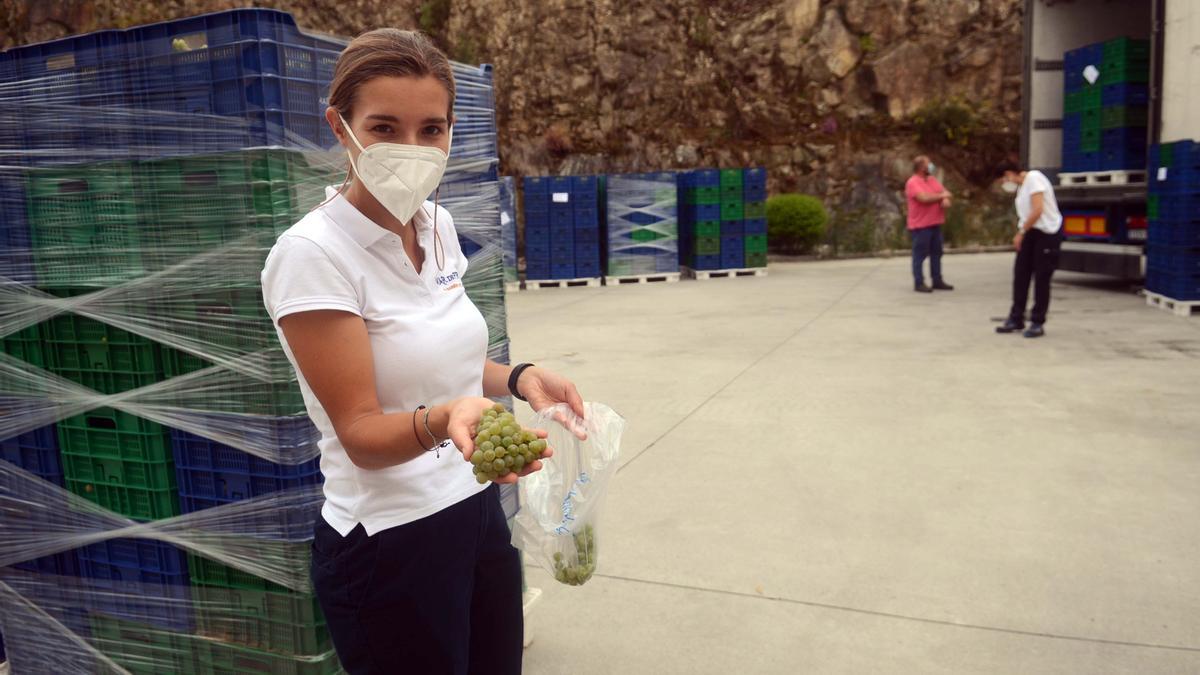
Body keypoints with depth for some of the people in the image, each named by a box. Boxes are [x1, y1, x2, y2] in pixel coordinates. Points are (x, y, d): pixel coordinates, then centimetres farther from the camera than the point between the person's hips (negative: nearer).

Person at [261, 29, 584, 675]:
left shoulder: (438, 223, 1)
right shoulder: (311, 253, -20)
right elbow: (360, 433, -20)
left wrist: (517, 377, -5)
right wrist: (443, 420, -39)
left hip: (477, 511, 7)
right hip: (389, 544, -6)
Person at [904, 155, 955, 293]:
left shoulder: (932, 180, 14)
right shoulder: (913, 182, -12)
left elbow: (944, 193, 13)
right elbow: (923, 198, -24)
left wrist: (946, 200, -12)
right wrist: (941, 196, -9)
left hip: (935, 223, 8)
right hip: (920, 225, -8)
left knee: (936, 252, 11)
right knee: (920, 254, -4)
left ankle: (937, 281, 18)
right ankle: (919, 283, 0)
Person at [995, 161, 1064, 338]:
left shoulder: (1033, 178, -12)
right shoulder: (1021, 188, 15)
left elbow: (1037, 210, -19)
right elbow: (1024, 215, 12)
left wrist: (1021, 232, -13)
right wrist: (1020, 233, 1)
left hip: (1047, 232, -8)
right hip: (1030, 233, 8)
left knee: (1041, 279, -2)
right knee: (1020, 276, 5)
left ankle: (1038, 323, 5)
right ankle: (1016, 319, 13)